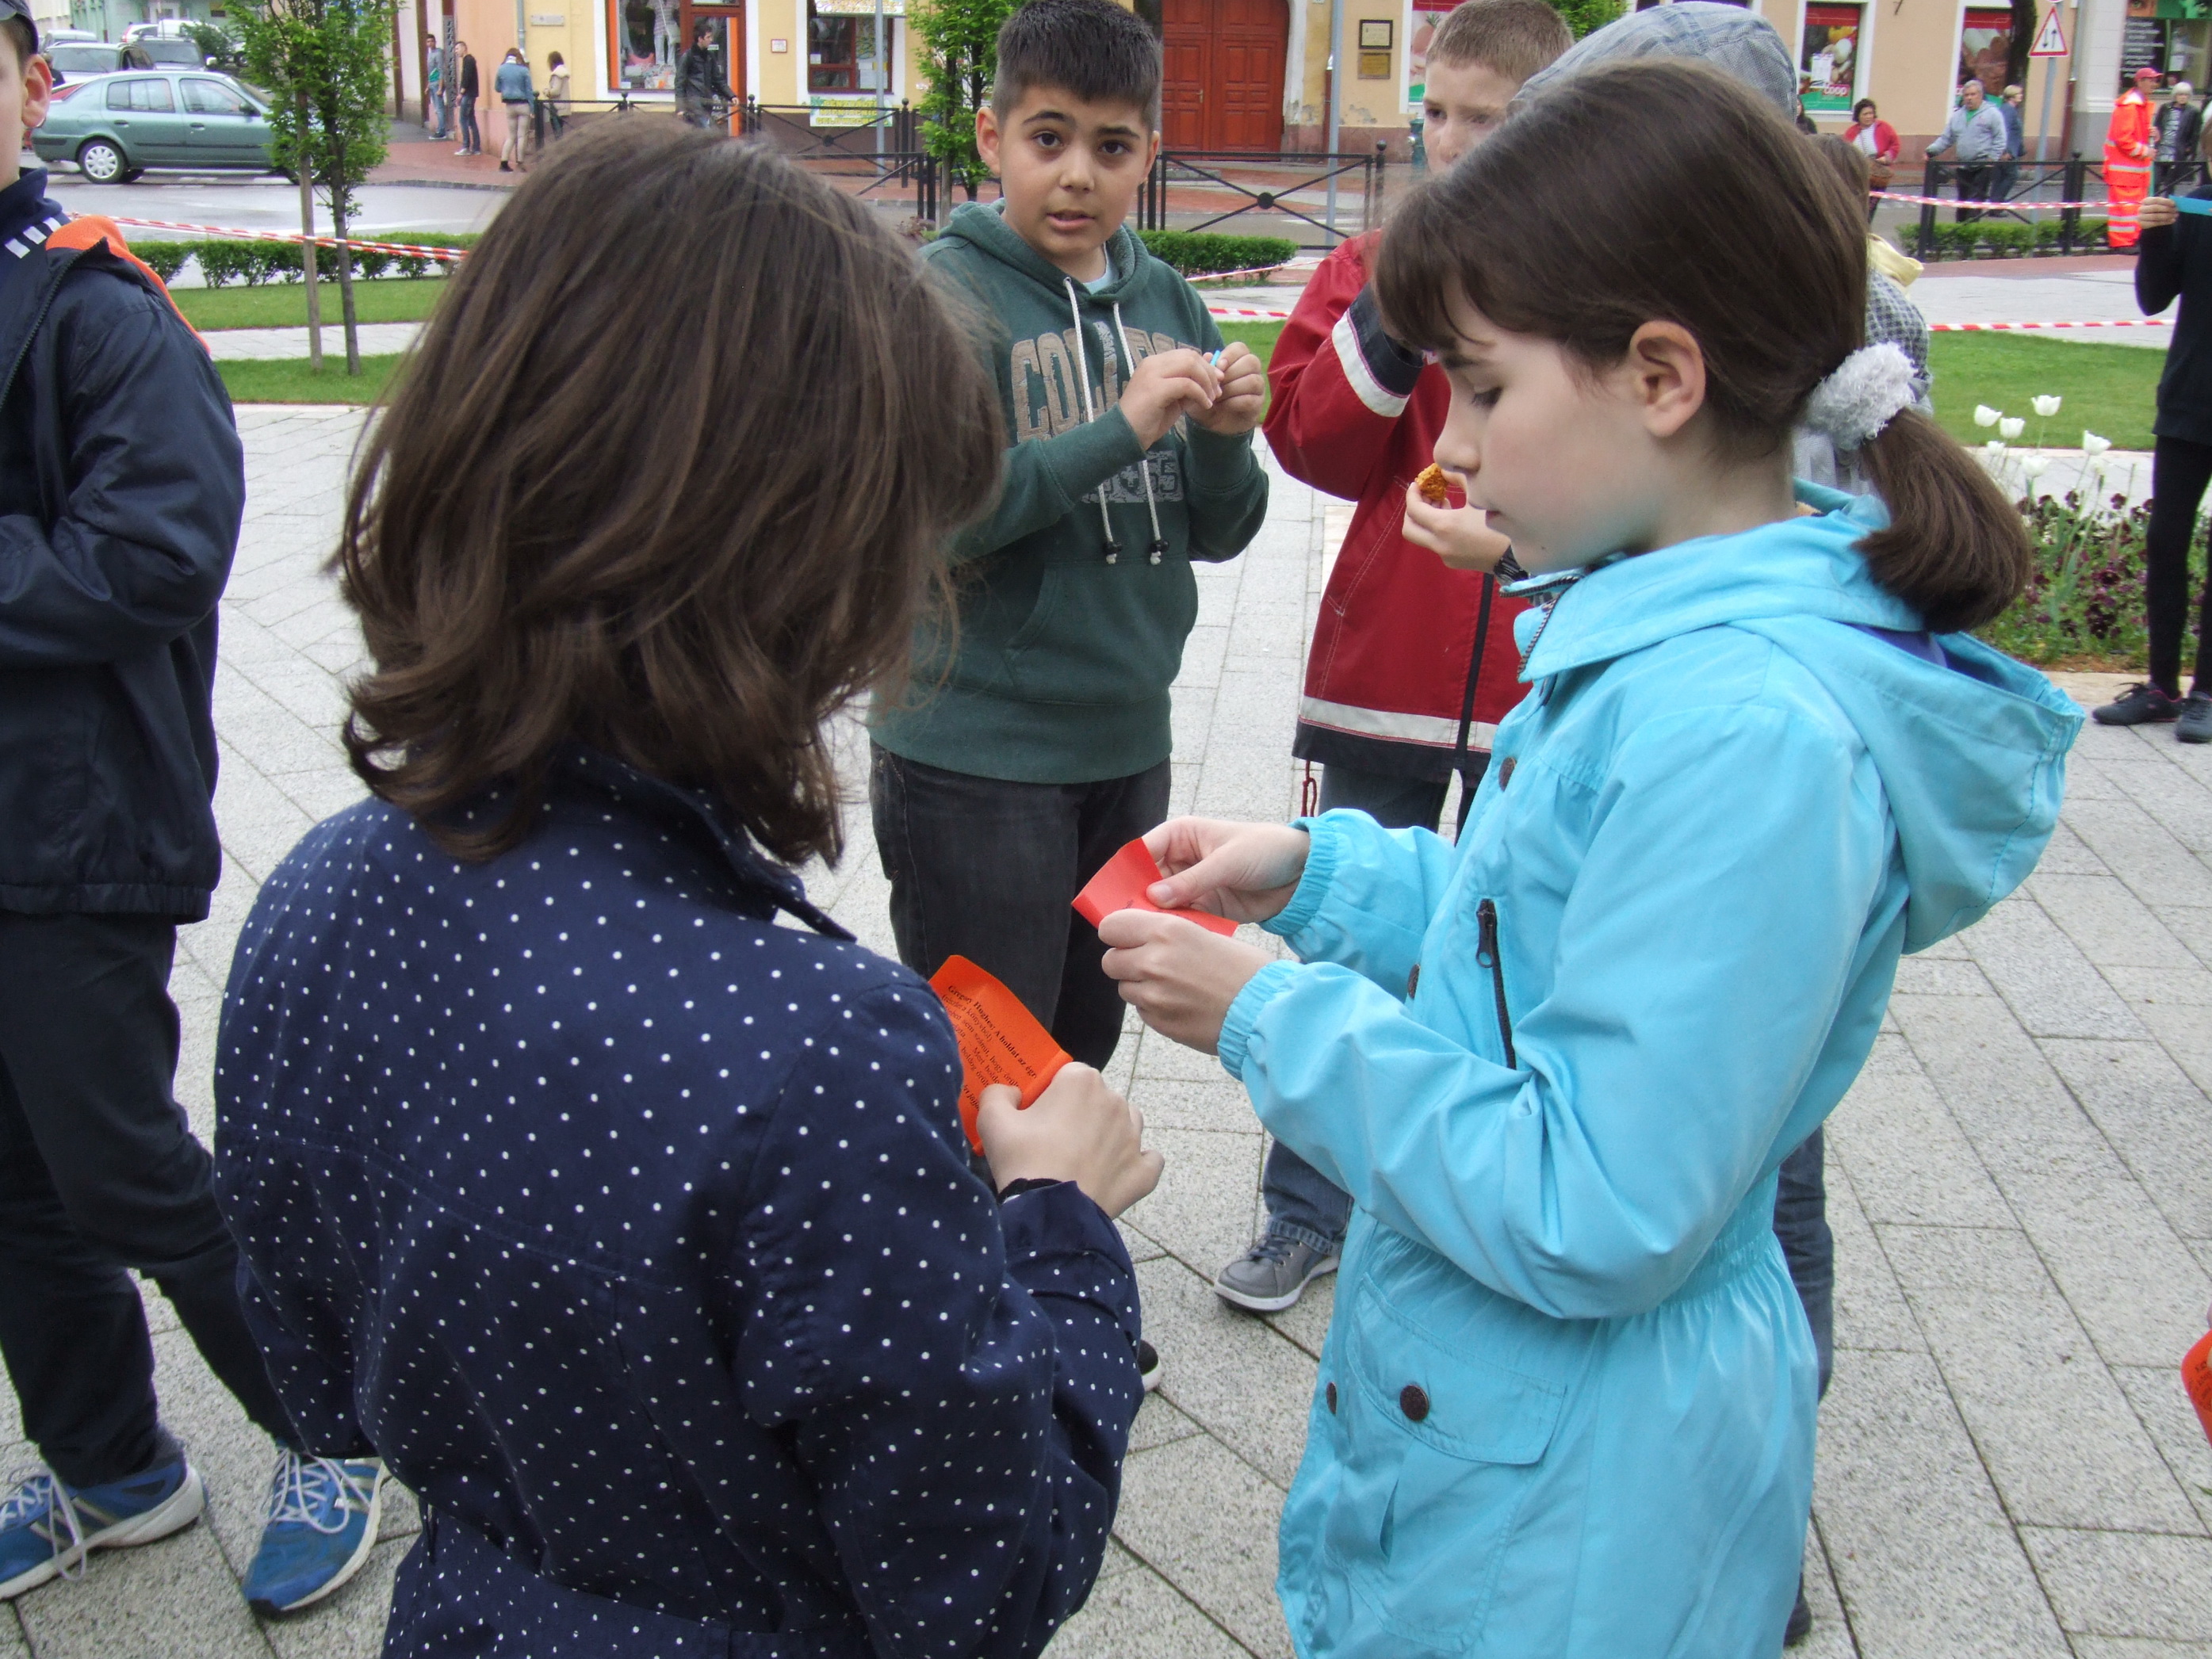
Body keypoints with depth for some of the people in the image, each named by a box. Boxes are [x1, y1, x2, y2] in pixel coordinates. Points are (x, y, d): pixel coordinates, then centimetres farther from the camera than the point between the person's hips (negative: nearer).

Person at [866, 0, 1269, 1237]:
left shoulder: (1166, 303, 7)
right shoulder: (944, 293, -10)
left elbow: (1218, 532, 9)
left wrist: (1226, 437, -11)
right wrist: (1121, 428, -24)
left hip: (1127, 742, 6)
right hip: (973, 752, -6)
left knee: (1084, 1046, 19)